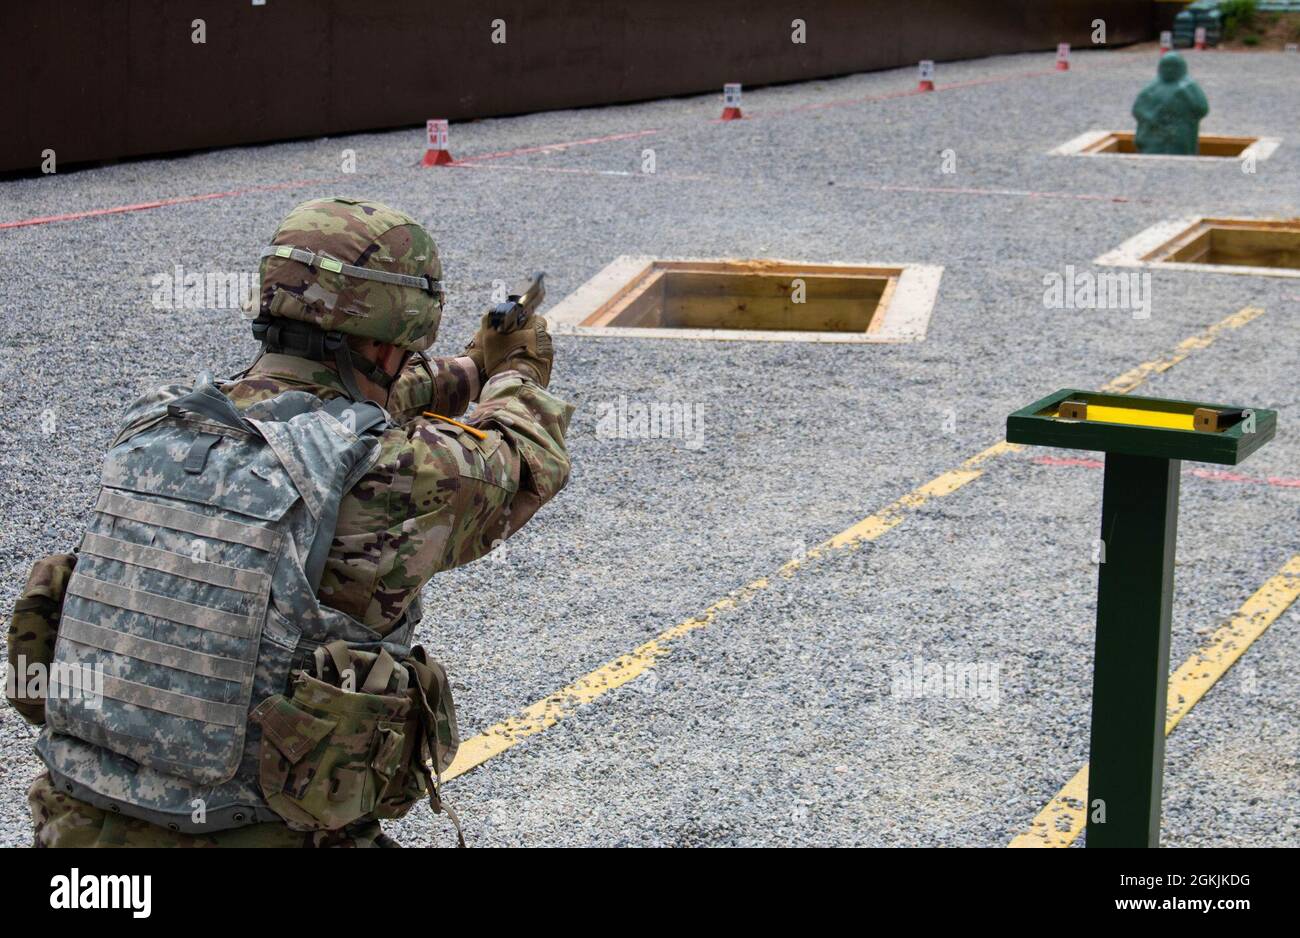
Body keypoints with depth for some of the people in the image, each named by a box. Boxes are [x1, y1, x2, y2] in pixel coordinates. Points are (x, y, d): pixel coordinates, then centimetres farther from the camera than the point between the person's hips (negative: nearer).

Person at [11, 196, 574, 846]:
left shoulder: (154, 426, 1)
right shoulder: (391, 473, -17)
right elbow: (527, 466, 5)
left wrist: (471, 370, 35)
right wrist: (520, 375, 28)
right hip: (260, 835, -5)